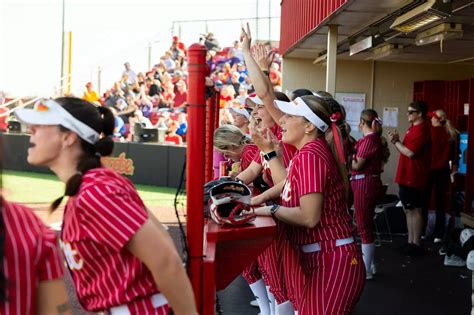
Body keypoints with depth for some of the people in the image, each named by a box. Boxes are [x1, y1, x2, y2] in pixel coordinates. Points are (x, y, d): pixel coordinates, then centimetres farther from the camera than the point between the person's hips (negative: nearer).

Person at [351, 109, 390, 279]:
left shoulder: (368, 140, -17)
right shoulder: (376, 138, 12)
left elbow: (357, 165, -16)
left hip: (365, 183, -10)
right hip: (371, 182, 10)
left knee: (363, 226, -3)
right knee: (367, 224, 18)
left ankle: (366, 271, 5)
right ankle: (369, 264, 28)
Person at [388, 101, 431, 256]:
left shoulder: (421, 129, -15)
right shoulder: (413, 128, 16)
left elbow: (410, 153, -21)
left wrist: (396, 141, -9)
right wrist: (397, 141, -1)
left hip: (414, 177, -10)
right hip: (407, 176, 10)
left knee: (415, 210, -3)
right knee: (408, 210, 12)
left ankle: (417, 245, 4)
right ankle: (410, 242, 19)